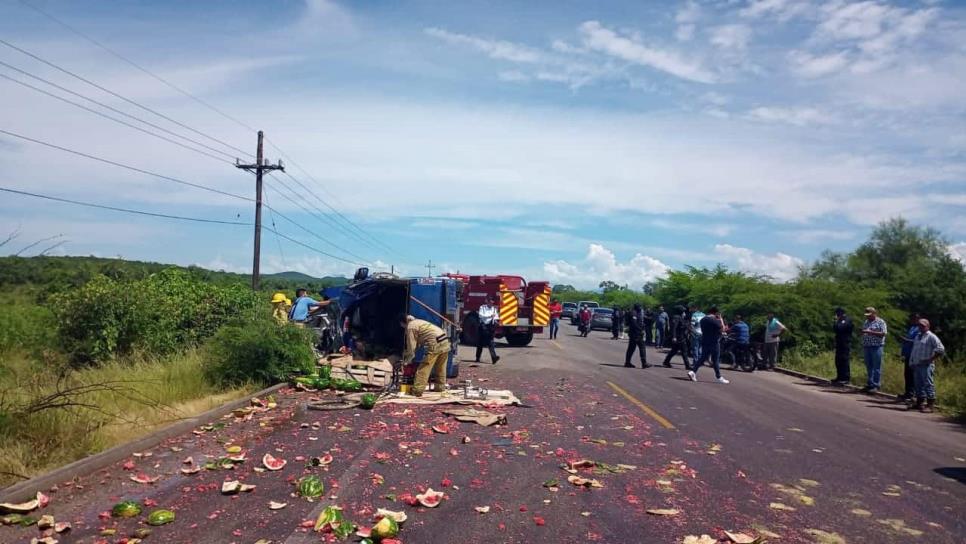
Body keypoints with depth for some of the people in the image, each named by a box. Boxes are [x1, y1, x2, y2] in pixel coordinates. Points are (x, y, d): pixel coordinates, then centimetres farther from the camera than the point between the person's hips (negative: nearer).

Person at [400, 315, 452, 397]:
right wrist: (407, 352, 39)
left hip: (435, 345, -9)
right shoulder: (418, 322, 28)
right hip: (445, 342, 9)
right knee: (440, 367, 23)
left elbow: (411, 346, 1)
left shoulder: (410, 327, 0)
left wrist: (407, 361, 13)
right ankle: (440, 387, 34)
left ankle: (417, 391, -4)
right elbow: (417, 343, 35)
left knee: (423, 368, -4)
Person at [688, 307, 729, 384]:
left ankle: (692, 371, -4)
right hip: (714, 343, -7)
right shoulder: (714, 320, -16)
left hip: (704, 342, 7)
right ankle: (719, 377, 11)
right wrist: (721, 320, 0)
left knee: (703, 358, 11)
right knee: (716, 360, 3)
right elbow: (722, 329, -10)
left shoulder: (703, 319, 8)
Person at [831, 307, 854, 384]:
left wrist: (836, 321, -8)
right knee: (838, 361, 11)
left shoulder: (847, 320, -9)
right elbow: (834, 329, 14)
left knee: (845, 361, -9)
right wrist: (836, 322, 3)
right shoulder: (840, 320, 18)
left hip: (845, 344, -9)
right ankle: (840, 377, 17)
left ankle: (846, 378, -8)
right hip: (839, 343, 9)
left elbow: (839, 328, -22)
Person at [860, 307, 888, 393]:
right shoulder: (866, 322, 18)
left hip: (877, 347, -7)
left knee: (876, 367, -4)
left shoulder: (880, 322, -3)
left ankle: (876, 385, -2)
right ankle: (869, 384, 15)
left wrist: (870, 332, -20)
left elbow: (883, 333, -14)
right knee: (869, 367, 9)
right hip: (866, 346, 7)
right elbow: (863, 334, 27)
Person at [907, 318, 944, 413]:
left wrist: (931, 359, -14)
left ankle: (930, 405, -6)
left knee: (928, 384, -7)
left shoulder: (931, 337, -6)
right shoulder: (918, 336, 19)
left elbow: (941, 350, -13)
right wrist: (912, 362, 14)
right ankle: (919, 403, 19)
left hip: (926, 365, -8)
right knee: (918, 384, 12)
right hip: (916, 365, 8)